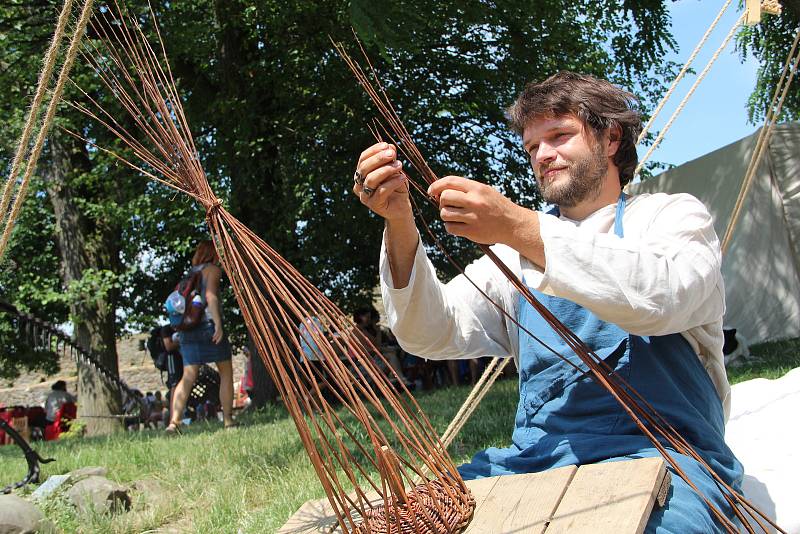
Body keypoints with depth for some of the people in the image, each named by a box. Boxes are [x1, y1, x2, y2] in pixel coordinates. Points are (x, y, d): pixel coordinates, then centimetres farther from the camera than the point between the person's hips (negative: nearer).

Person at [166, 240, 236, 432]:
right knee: (226, 373, 7)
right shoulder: (213, 270, 1)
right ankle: (228, 419, 7)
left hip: (187, 328, 6)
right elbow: (210, 295, -14)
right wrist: (218, 324, -20)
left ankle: (174, 420, -15)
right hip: (208, 324, -6)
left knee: (188, 377, 0)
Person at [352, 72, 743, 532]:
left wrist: (521, 228, -21)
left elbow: (660, 297, -14)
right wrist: (400, 224, -8)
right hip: (538, 456, 4)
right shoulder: (518, 250, 21)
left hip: (658, 452, -4)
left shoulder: (673, 215, 10)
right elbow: (433, 334, 8)